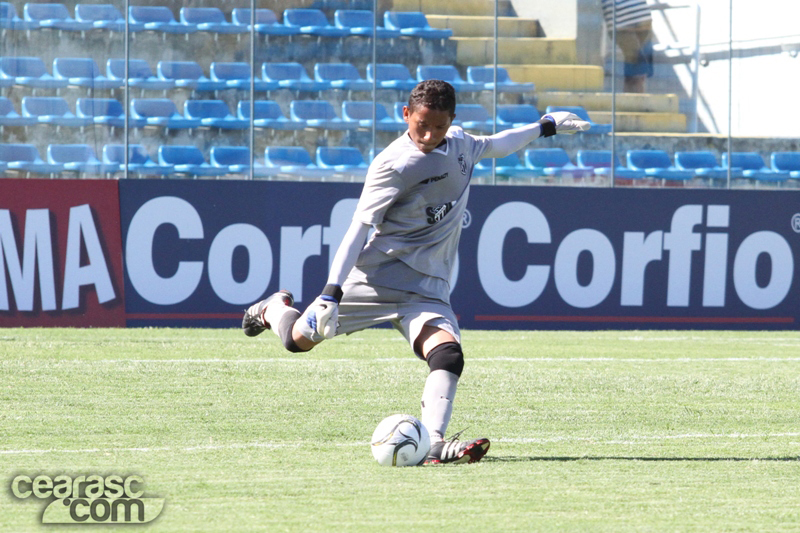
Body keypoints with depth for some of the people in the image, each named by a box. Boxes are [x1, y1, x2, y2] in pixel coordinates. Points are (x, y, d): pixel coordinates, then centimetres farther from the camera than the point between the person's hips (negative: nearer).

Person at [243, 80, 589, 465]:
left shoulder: (459, 144, 7)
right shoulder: (393, 165, -15)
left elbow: (493, 146, 33)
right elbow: (359, 227, -16)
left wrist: (546, 126, 38)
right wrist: (331, 293, -23)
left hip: (428, 287, 4)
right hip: (378, 273, -4)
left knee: (448, 356, -23)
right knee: (300, 338, 4)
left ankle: (432, 443, -33)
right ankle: (276, 309, 39)